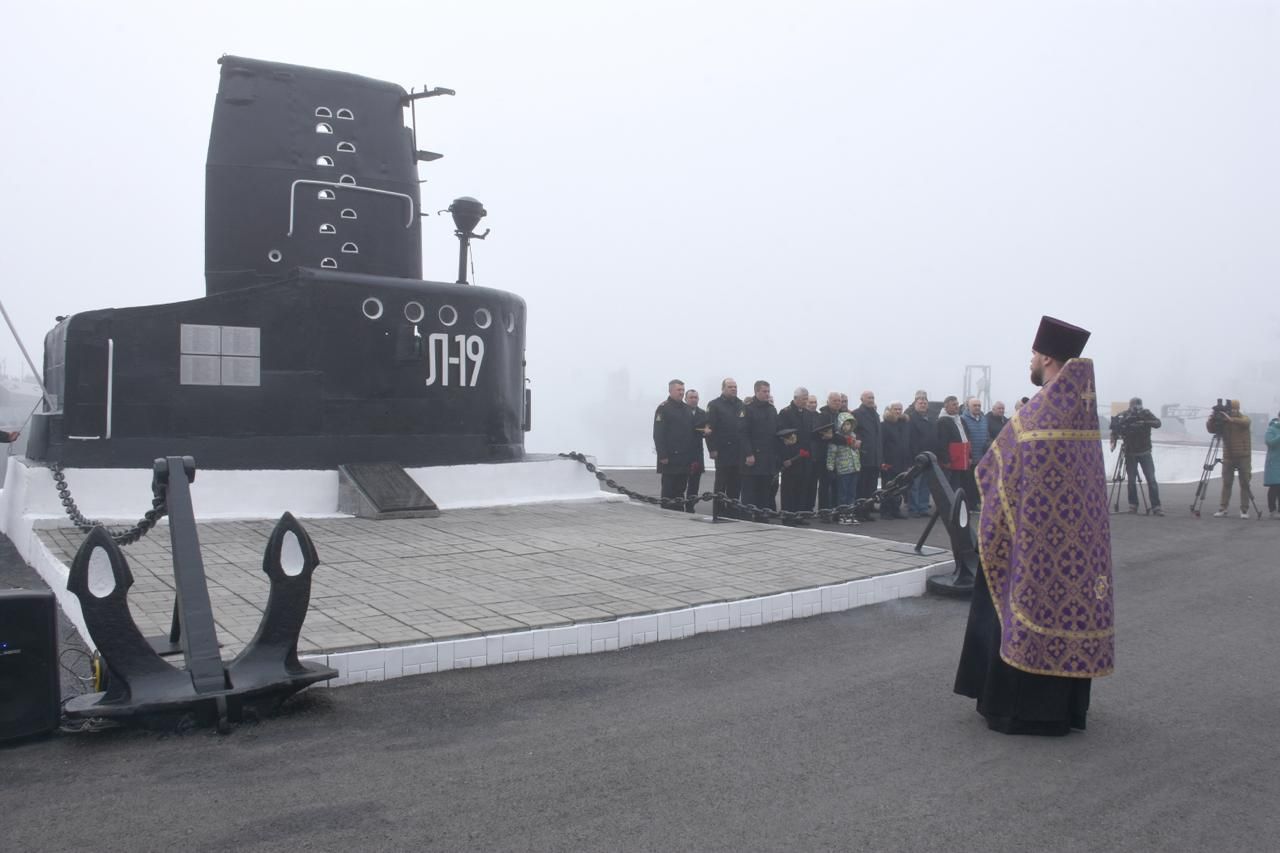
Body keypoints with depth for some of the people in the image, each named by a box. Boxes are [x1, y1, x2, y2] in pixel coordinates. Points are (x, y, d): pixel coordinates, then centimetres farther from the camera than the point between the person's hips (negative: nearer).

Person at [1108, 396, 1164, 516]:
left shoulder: (1146, 414, -5)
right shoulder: (1124, 416, -6)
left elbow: (1157, 423, -18)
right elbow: (1114, 427, -9)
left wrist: (1146, 422, -36)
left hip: (1145, 452, 0)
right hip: (1130, 453, 0)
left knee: (1151, 480, -6)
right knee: (1131, 480, 0)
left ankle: (1156, 506, -5)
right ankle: (1133, 505, 12)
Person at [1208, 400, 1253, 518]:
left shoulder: (1244, 418, -2)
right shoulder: (1222, 421, 4)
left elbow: (1245, 422, -25)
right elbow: (1211, 429, -4)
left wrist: (1231, 419, -38)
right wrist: (1211, 420, -23)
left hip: (1243, 457, -2)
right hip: (1228, 457, 2)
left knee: (1244, 483, 0)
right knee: (1226, 483, 2)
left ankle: (1244, 510, 4)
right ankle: (1223, 509, 3)